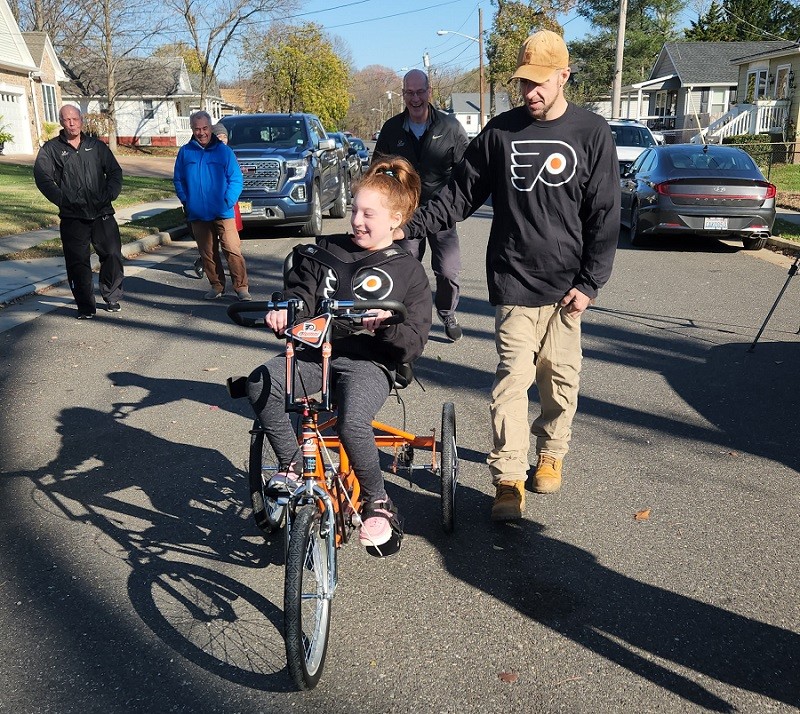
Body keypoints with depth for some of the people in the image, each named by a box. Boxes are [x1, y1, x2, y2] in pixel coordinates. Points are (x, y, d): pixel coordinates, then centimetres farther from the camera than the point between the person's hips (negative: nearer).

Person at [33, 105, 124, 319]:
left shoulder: (96, 146, 12)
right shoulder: (51, 149, 6)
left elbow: (115, 171, 12)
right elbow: (42, 177, -2)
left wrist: (110, 194, -4)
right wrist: (61, 199, -12)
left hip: (102, 214, 2)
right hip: (72, 217, -1)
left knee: (112, 255, 0)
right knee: (78, 262, -1)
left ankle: (113, 298, 19)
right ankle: (86, 306, 9)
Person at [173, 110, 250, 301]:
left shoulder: (223, 151, 0)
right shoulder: (185, 152, 5)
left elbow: (236, 180, -1)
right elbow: (178, 180, 12)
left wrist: (228, 201, -10)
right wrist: (186, 201, 2)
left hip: (223, 213, -3)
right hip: (197, 214, 3)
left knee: (232, 249, -8)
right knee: (207, 253, 10)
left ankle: (241, 287, -2)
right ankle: (216, 286, 21)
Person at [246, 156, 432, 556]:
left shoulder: (408, 271, 5)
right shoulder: (325, 254, 15)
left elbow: (413, 345, 0)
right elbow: (300, 296, 6)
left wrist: (388, 325, -23)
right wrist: (284, 313, -18)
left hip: (368, 362, -4)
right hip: (317, 351, 4)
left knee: (352, 421, -33)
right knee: (260, 384, -25)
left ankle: (377, 503, -8)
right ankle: (293, 468, -7)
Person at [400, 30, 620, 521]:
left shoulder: (592, 133, 0)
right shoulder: (500, 132, 3)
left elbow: (605, 214, 0)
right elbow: (462, 194, 7)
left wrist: (590, 281, -5)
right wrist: (413, 225, -6)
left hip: (566, 285, 0)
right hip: (514, 283, 0)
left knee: (561, 375, 9)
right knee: (512, 377, -4)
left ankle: (551, 452, 32)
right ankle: (509, 477, 4)